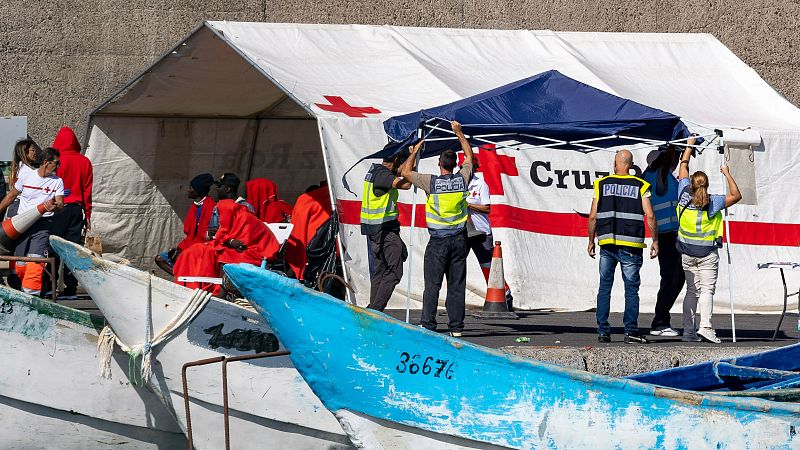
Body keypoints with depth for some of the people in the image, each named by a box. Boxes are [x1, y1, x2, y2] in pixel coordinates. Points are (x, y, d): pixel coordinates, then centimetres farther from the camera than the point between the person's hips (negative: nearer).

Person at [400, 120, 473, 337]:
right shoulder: (462, 179, -2)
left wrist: (415, 151, 13)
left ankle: (427, 325, -6)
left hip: (438, 241, -3)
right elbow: (469, 156, 17)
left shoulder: (432, 182, -11)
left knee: (432, 285, -1)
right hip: (459, 238, 3)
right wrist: (459, 133, 27)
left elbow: (405, 172, 0)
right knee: (457, 285, 4)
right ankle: (456, 326, 3)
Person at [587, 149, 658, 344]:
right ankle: (631, 331, -3)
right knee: (631, 289, 2)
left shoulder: (602, 184, 4)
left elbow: (593, 216, 3)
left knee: (604, 288, 8)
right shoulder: (640, 186, 1)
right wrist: (655, 241, 3)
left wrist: (591, 241, 13)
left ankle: (603, 331, 6)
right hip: (631, 245, -1)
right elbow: (650, 216, -5)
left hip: (607, 243, 1)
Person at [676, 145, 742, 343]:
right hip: (708, 253, -3)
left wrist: (690, 145, 16)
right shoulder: (713, 202, -13)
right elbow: (736, 195, -2)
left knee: (692, 290, 9)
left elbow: (683, 165, 6)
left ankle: (689, 331, 6)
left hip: (687, 252, 3)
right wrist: (727, 174, 1)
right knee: (707, 289, -4)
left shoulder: (685, 196, -6)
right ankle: (705, 326, -21)